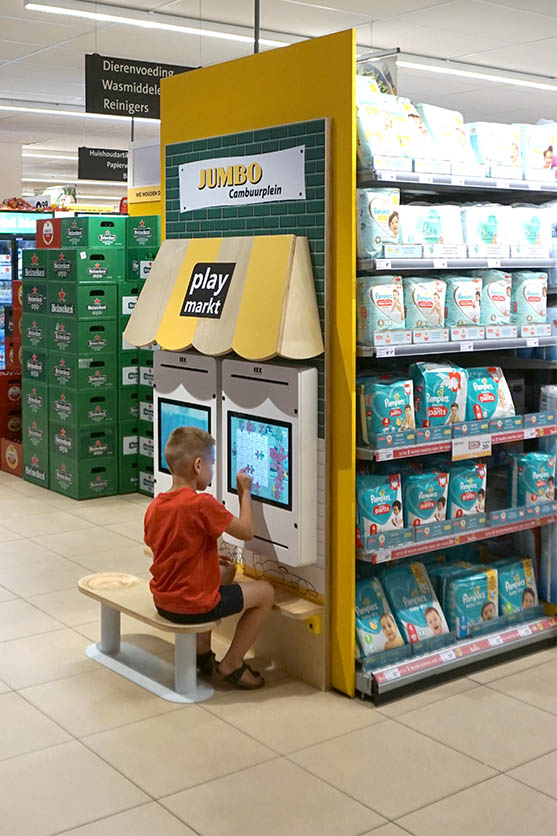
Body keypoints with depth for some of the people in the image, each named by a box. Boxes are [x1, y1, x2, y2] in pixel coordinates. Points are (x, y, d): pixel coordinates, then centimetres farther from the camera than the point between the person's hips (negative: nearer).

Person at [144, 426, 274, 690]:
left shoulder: (154, 506, 1)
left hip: (162, 601, 8)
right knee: (265, 592, 9)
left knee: (225, 571, 33)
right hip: (193, 607, -8)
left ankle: (202, 651, 31)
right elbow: (246, 531, -14)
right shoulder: (202, 504, -22)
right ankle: (232, 664, 13)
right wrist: (245, 492, 1)